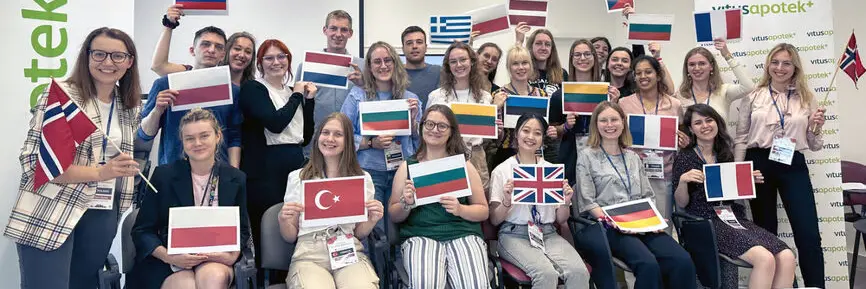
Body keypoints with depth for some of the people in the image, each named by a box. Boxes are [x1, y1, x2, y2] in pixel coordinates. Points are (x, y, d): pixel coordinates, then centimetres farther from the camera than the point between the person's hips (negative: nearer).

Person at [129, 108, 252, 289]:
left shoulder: (236, 179, 5)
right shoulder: (164, 175, 1)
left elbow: (242, 230, 11)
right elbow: (142, 231, 3)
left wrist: (233, 254, -11)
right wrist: (169, 256, -15)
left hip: (215, 261, 1)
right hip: (168, 266, -1)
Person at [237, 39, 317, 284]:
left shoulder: (294, 92, 17)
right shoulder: (252, 89, -1)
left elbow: (306, 137, 12)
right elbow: (275, 122, -18)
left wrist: (308, 100, 5)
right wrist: (297, 96, -4)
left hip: (296, 166, 6)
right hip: (264, 171, -6)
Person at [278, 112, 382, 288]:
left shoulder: (363, 179, 13)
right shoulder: (297, 177, 11)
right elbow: (290, 237, 13)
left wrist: (372, 220, -4)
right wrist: (283, 220, -7)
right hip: (309, 255, -1)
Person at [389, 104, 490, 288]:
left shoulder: (464, 165, 13)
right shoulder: (407, 166, 12)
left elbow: (483, 211, 12)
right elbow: (393, 216, 12)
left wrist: (460, 209, -8)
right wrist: (406, 205, -9)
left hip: (463, 233, 1)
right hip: (420, 235, -1)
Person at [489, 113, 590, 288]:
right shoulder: (502, 171, 3)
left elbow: (561, 221, 13)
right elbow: (494, 220, 0)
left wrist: (566, 202, -8)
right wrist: (507, 201, -18)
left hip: (548, 234, 3)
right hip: (515, 236, -3)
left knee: (579, 272, -25)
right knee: (547, 274, -30)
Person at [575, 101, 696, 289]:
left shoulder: (633, 157, 21)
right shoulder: (587, 156, 5)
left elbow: (648, 196, 18)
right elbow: (588, 202, -3)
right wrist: (614, 222, -17)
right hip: (609, 227, -5)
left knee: (683, 261, -23)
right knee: (648, 264, -32)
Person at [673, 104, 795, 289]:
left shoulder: (726, 155, 13)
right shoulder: (685, 158, -3)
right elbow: (681, 204, -4)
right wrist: (682, 180, -22)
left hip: (734, 217, 6)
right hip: (707, 223, -6)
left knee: (786, 257, -17)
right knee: (765, 258, -27)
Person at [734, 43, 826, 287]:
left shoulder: (807, 98, 7)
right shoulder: (754, 96, 3)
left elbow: (814, 146, 11)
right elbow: (741, 137, 5)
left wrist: (816, 129, -8)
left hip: (794, 166, 1)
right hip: (759, 163, 0)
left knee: (809, 234, -5)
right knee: (765, 230, 11)